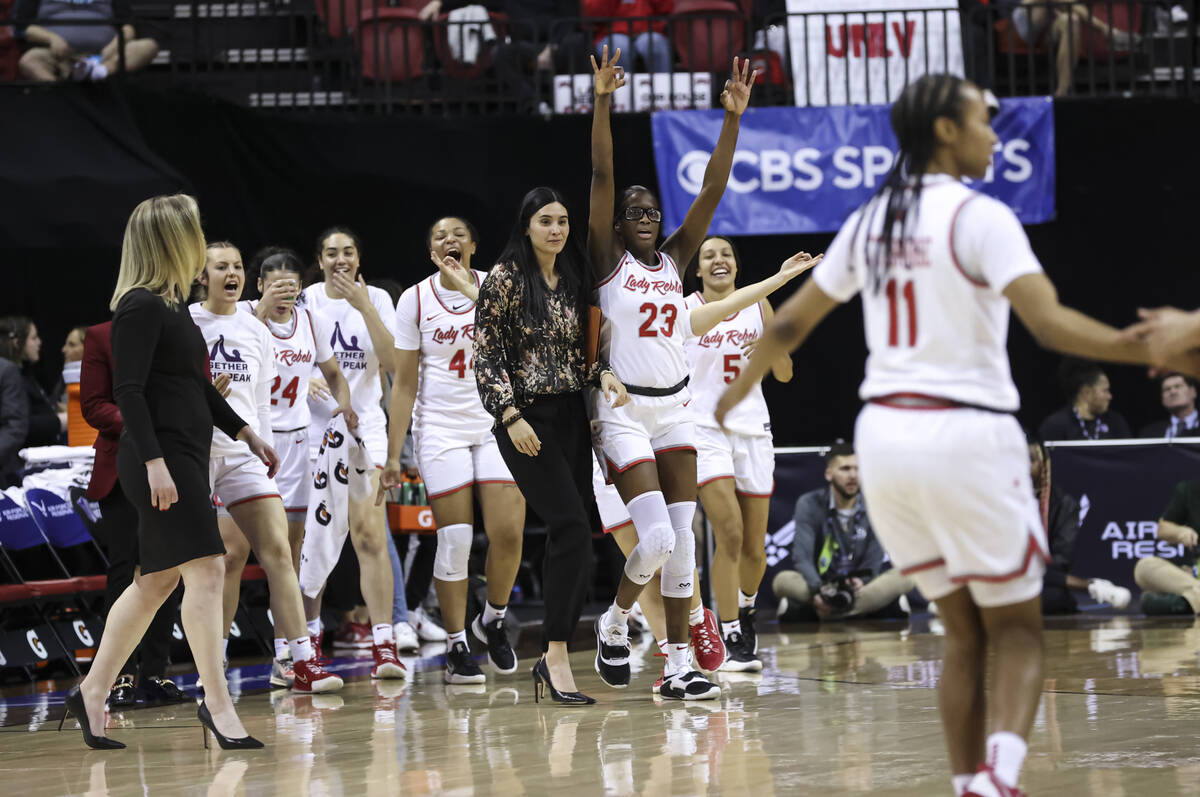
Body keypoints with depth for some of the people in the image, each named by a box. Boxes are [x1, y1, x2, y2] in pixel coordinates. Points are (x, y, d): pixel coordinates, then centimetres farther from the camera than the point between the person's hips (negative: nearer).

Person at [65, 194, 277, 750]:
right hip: (161, 459, -10)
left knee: (157, 580, 12)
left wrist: (245, 432, 28)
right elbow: (129, 390, -18)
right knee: (205, 569, -12)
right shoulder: (139, 308, -12)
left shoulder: (173, 304, 17)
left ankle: (92, 694, 18)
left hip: (183, 458, 10)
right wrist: (154, 461, -25)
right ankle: (217, 704, -10)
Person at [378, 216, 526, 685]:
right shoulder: (415, 300, 0)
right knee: (455, 540, -6)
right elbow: (405, 385, 2)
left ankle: (493, 620, 16)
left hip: (496, 426, 1)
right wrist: (393, 456, 0)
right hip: (441, 430, -1)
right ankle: (456, 648, 4)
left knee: (508, 532, -9)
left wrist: (471, 291, -27)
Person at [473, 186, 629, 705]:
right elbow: (485, 355, -8)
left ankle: (552, 659, 9)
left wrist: (603, 373, -1)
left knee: (569, 538, 3)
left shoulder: (573, 280, 13)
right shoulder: (505, 278, -6)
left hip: (571, 416, 7)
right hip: (526, 418, -7)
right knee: (573, 528, -18)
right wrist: (511, 415, -16)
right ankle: (557, 655, -16)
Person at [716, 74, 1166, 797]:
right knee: (1017, 628, 4)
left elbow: (789, 324, 19)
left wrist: (729, 399, 32)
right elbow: (1051, 323, -22)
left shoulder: (869, 222, 11)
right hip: (966, 436, -6)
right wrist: (1148, 348, -23)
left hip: (885, 435, 6)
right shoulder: (980, 217, -9)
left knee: (965, 634, 16)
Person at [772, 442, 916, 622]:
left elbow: (874, 560, -2)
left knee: (905, 577, -26)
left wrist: (863, 582, -26)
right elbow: (802, 557, -13)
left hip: (860, 585, 2)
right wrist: (818, 590, -33)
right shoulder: (810, 504, -3)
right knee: (783, 580, -32)